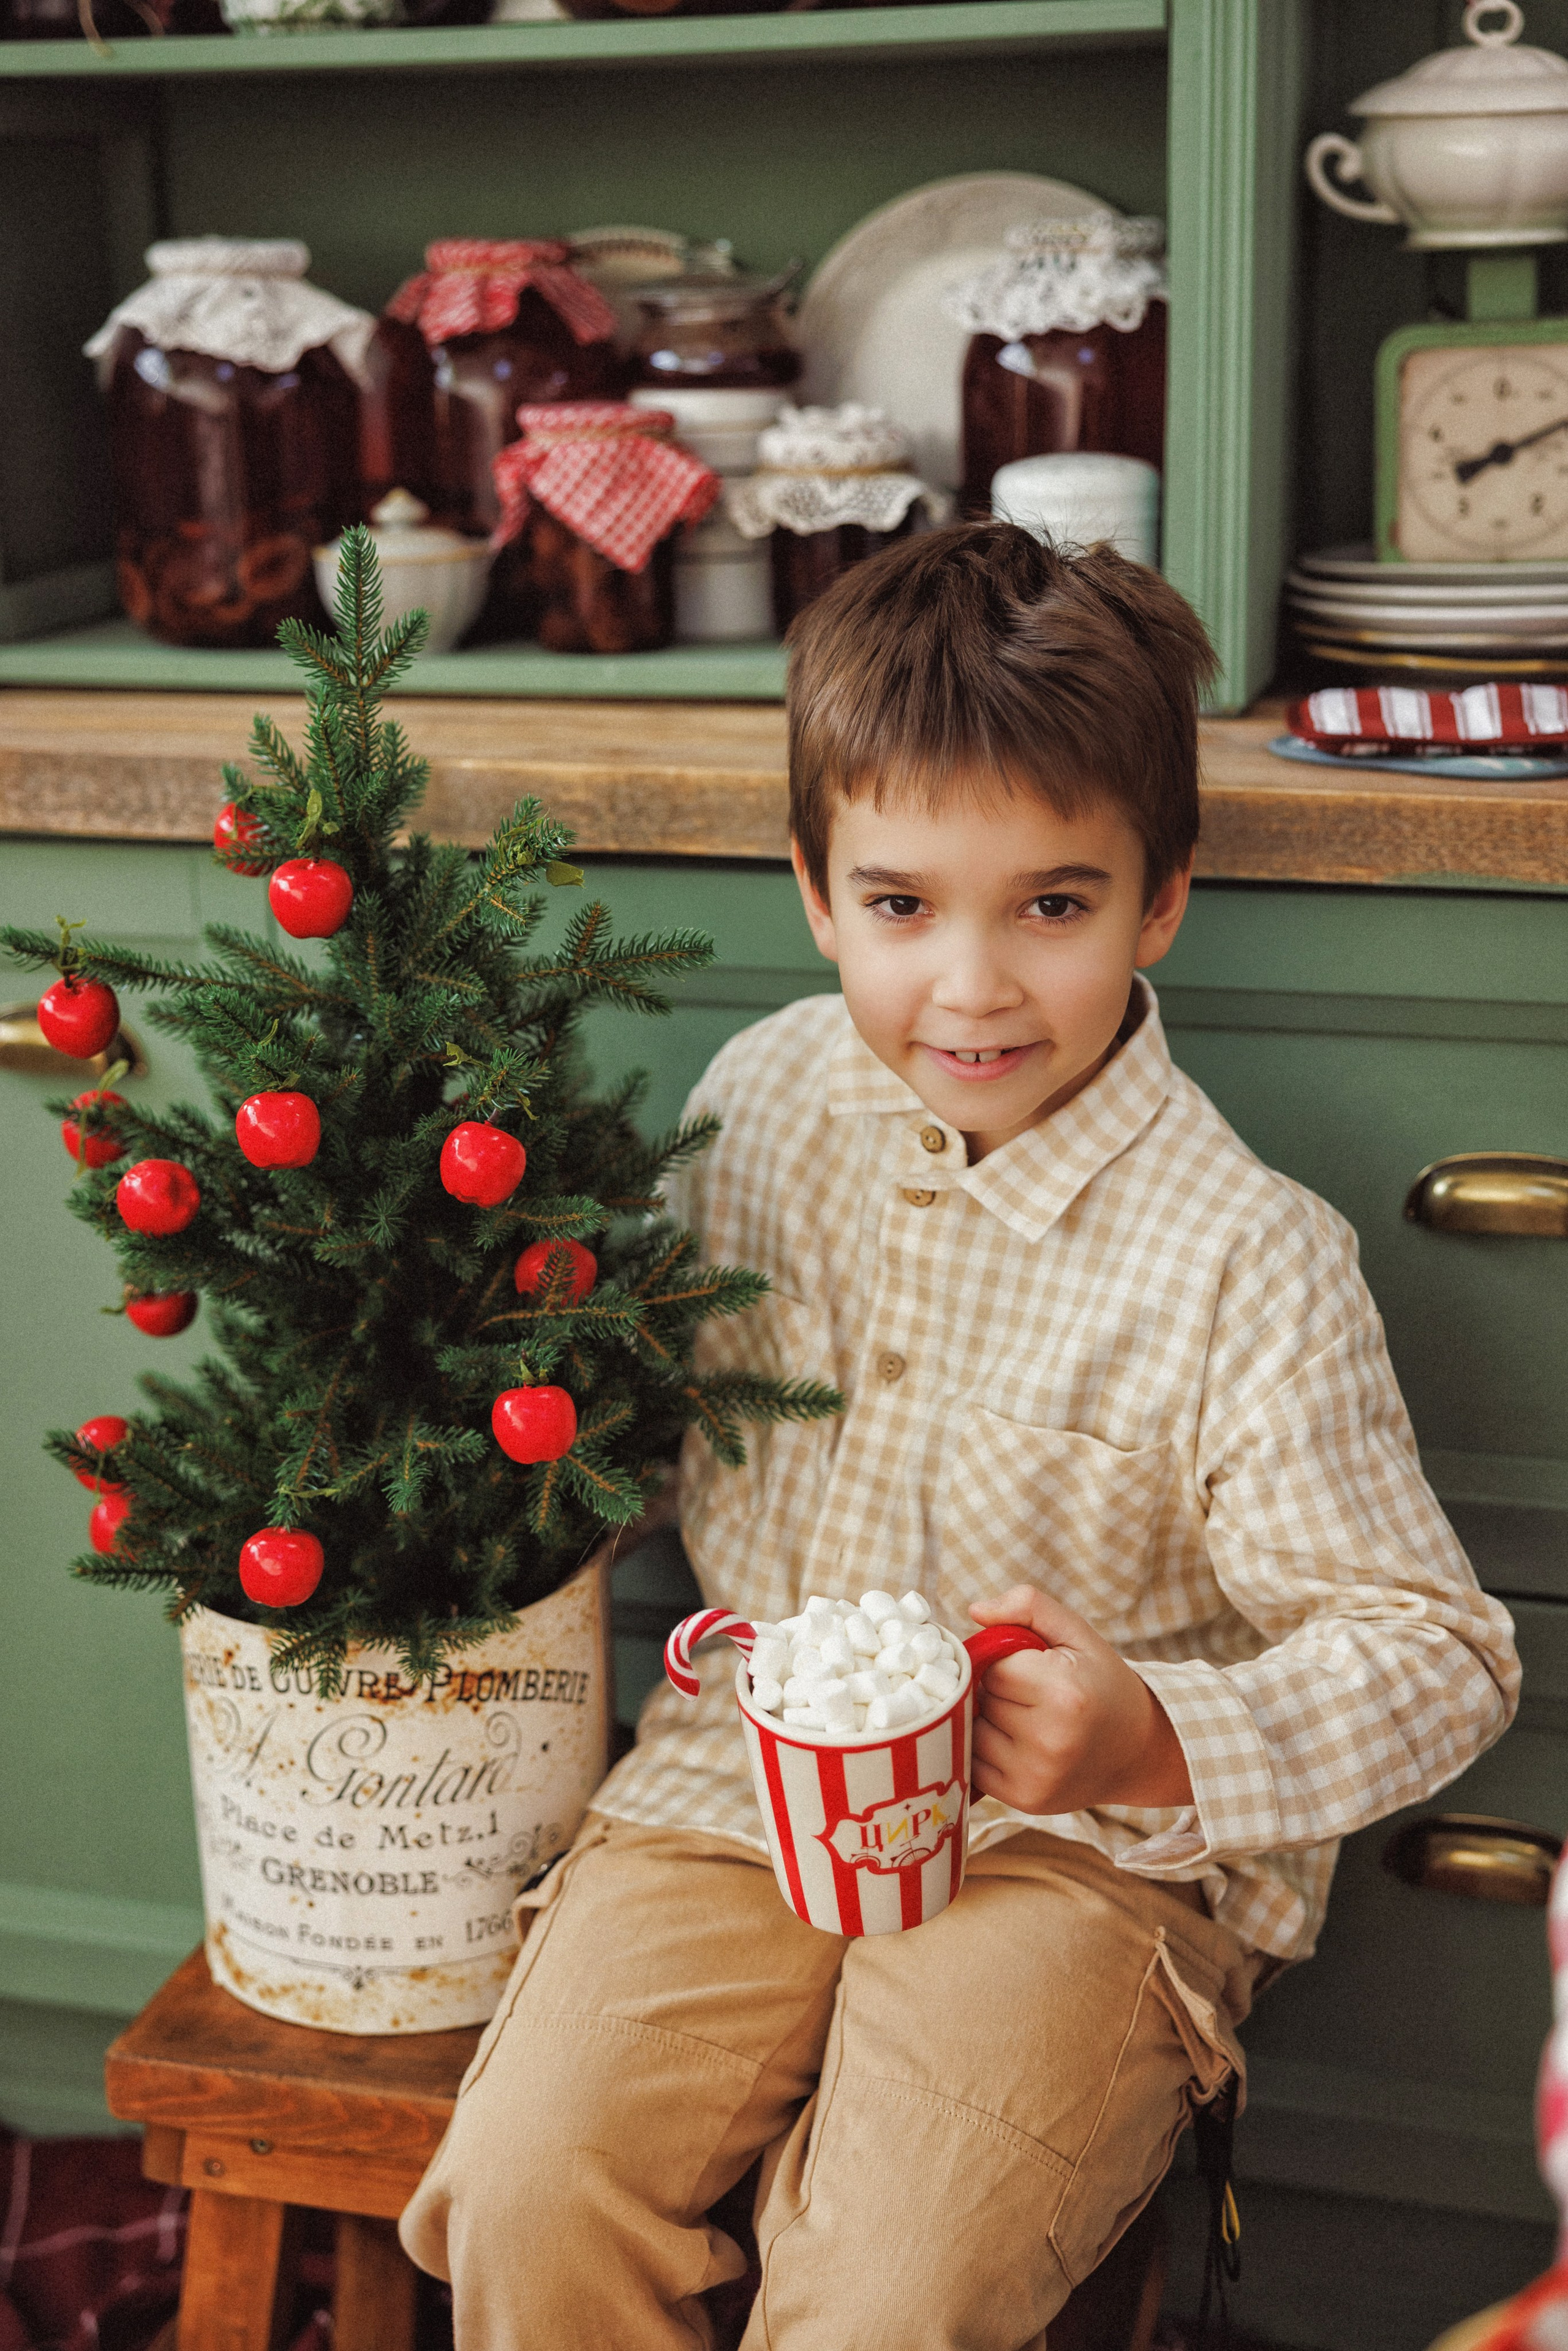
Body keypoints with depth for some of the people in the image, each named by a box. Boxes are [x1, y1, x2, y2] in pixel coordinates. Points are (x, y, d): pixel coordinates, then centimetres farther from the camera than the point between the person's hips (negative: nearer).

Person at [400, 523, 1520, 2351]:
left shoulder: (1245, 1260, -16)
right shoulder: (762, 1096, 0)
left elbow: (1438, 1656, -11)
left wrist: (1163, 1740, -26)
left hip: (1081, 1849, -3)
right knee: (524, 2199, -15)